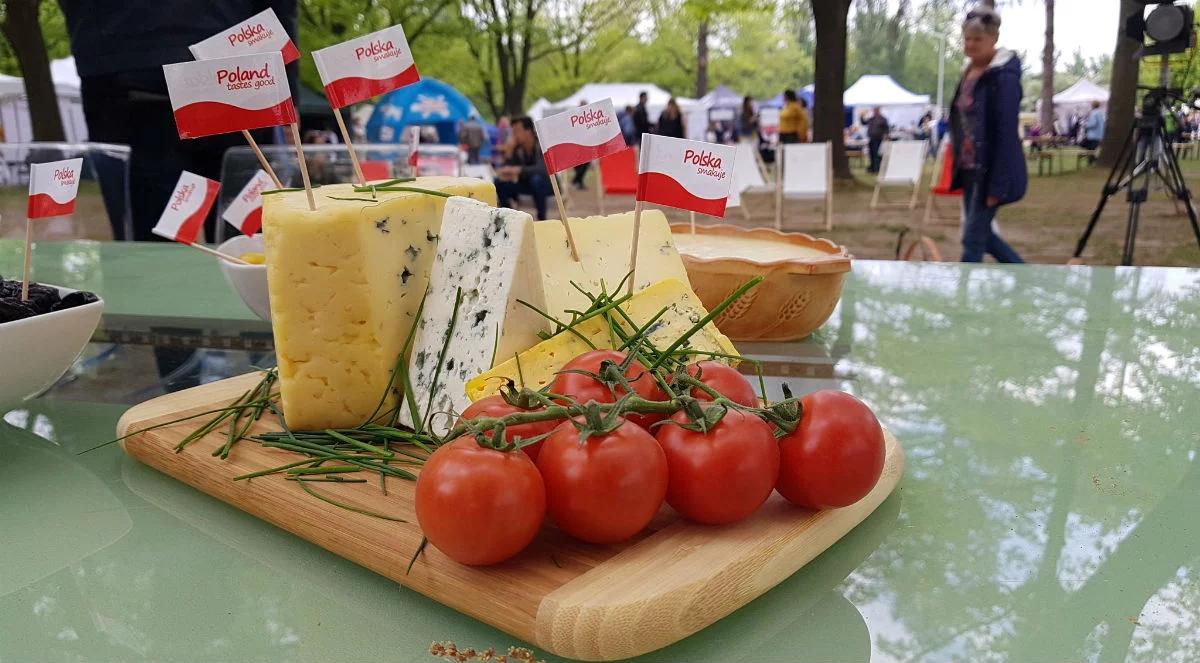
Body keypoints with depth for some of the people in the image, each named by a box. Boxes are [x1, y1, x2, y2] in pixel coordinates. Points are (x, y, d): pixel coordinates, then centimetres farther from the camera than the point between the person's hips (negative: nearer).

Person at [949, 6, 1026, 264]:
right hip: (970, 168, 9)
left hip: (991, 171, -9)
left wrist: (998, 186, -21)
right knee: (983, 233, 15)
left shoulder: (1004, 76, -16)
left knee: (973, 238, -3)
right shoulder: (969, 72, 10)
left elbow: (1007, 134, -19)